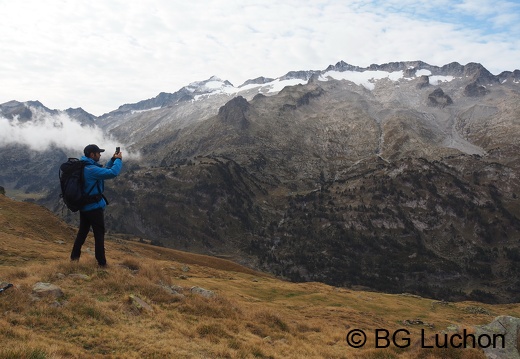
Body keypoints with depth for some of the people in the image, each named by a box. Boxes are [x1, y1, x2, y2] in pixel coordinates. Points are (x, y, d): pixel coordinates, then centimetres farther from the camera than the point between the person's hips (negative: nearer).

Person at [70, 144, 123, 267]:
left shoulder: (83, 167, 8)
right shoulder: (91, 169, -23)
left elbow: (103, 170, 18)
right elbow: (112, 173, -31)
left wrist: (113, 160, 9)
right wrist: (118, 160, -16)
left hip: (83, 206, 9)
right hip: (94, 207, -9)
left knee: (82, 232, 19)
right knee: (99, 235, 1)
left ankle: (74, 257, 26)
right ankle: (101, 263, 6)